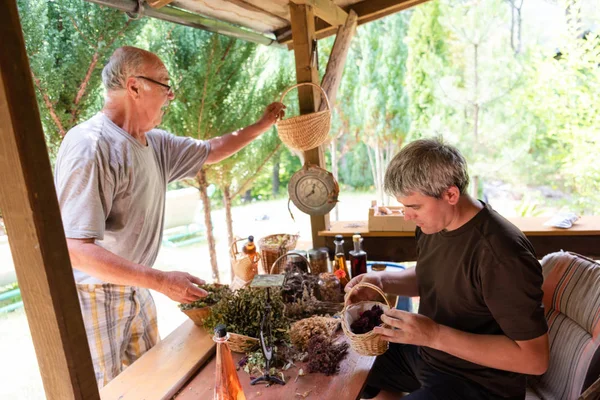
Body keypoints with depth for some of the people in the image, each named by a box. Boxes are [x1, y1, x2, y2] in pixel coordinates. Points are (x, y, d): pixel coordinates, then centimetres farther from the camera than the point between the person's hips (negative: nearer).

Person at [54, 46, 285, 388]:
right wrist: (162, 281, -31)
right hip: (92, 296, -8)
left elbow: (210, 151, 17)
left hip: (135, 289, 8)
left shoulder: (155, 143, 1)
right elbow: (76, 249, -29)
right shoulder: (91, 146, -25)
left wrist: (263, 125, 18)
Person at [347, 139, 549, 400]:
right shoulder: (434, 223, -6)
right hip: (424, 350, 8)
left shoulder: (502, 255, -31)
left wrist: (436, 335, -32)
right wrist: (382, 280, -8)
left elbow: (534, 358, -26)